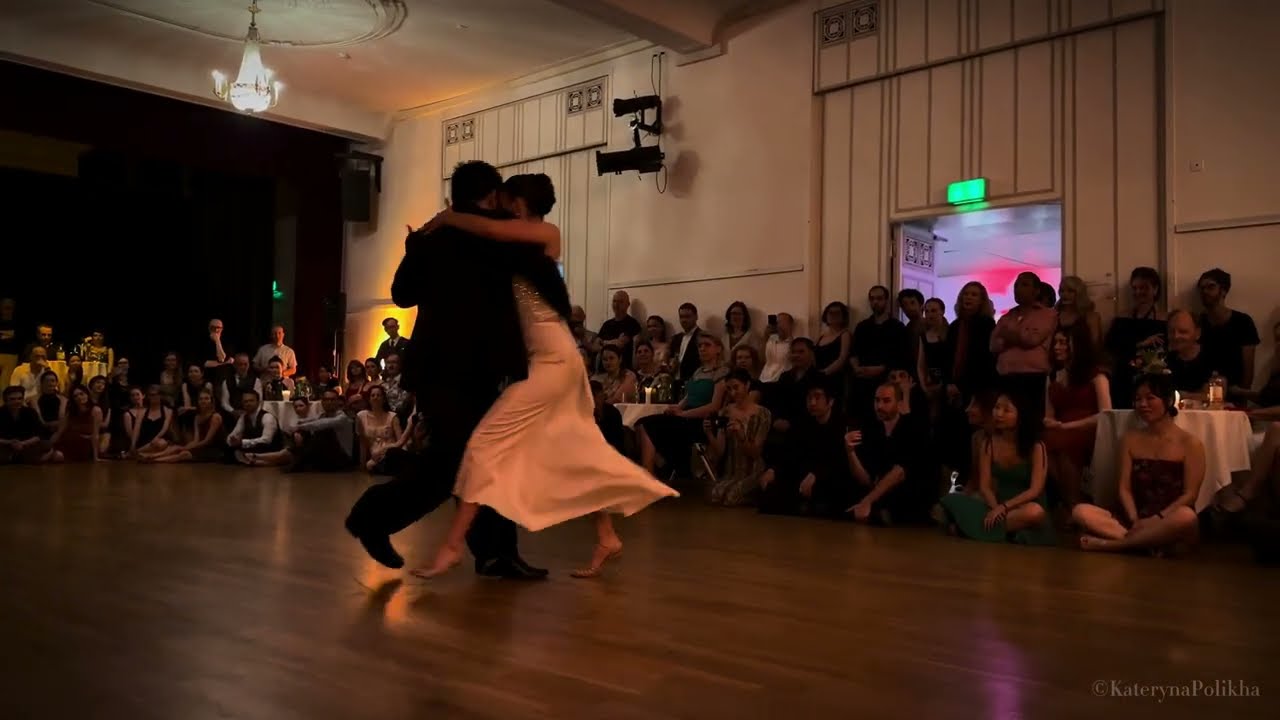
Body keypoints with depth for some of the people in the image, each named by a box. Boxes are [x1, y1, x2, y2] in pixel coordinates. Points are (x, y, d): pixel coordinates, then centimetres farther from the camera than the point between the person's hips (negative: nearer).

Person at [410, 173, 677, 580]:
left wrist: (445, 218, -9)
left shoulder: (546, 234, -7)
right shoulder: (520, 248, 17)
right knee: (577, 452, 11)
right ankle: (606, 538, 17)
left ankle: (453, 545, -7)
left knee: (487, 442, -9)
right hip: (546, 358, 9)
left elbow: (489, 228, -22)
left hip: (553, 358, -9)